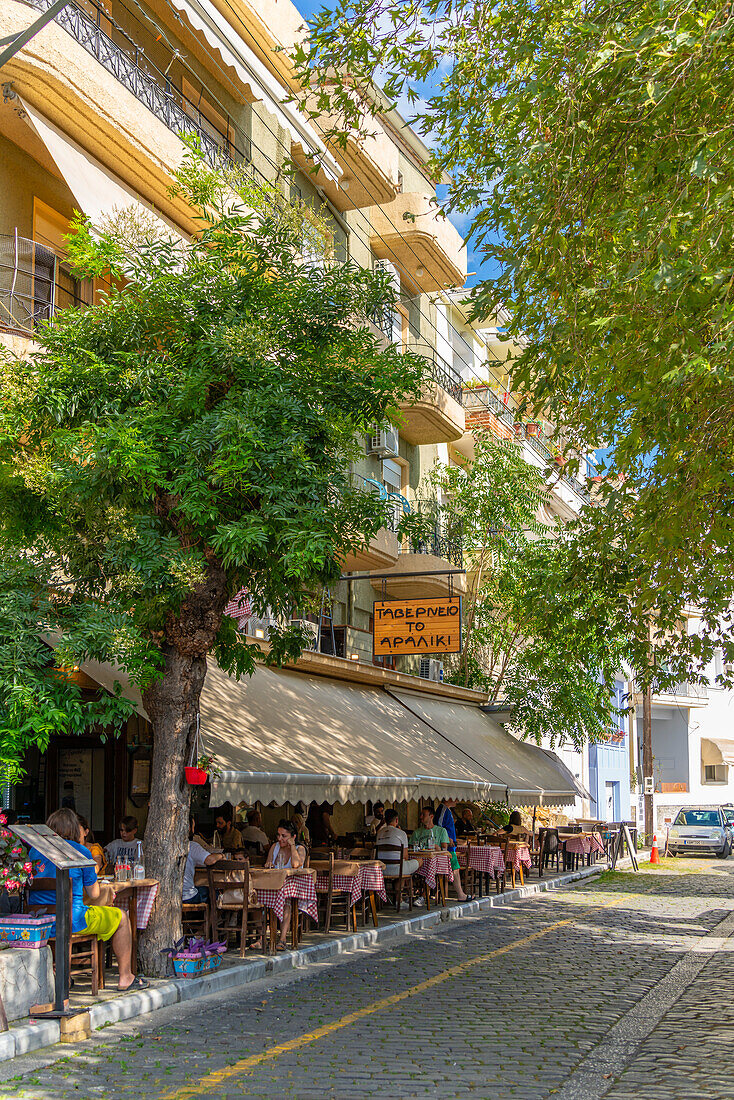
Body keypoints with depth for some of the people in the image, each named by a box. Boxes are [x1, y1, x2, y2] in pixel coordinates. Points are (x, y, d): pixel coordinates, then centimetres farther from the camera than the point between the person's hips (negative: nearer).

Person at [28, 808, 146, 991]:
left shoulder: (34, 851, 5)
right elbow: (94, 894, -2)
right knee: (121, 918, 15)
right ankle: (125, 978, 20)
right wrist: (93, 875, 19)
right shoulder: (81, 852, -8)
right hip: (72, 921, -6)